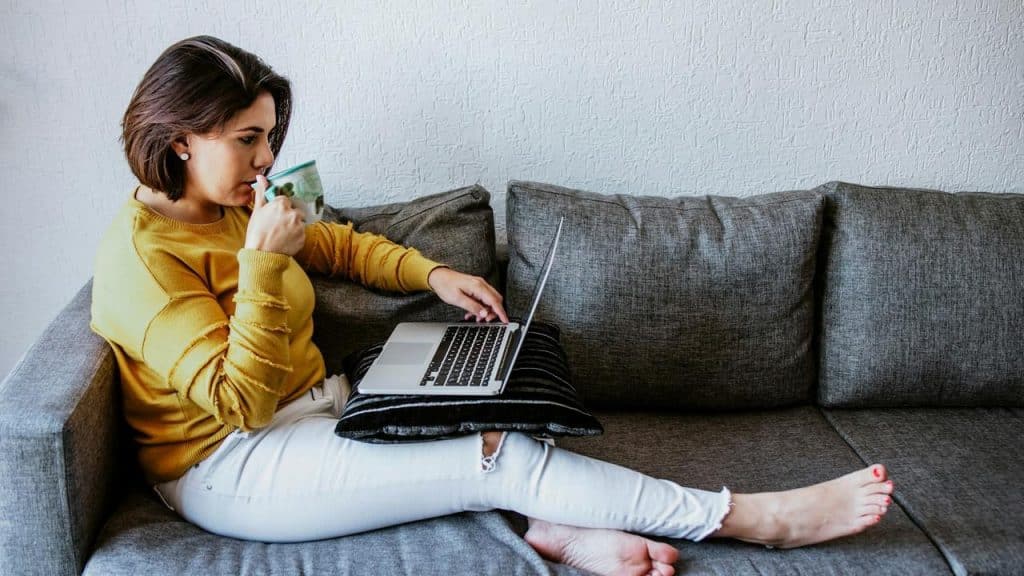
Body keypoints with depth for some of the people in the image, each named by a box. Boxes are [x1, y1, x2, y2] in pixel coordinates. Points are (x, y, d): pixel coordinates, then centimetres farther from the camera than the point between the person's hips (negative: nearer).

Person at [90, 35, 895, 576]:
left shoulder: (232, 209, 8)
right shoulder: (140, 256, -18)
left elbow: (336, 243, 24)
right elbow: (242, 399, -23)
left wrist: (432, 274, 10)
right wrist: (263, 263, -28)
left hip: (316, 409, 9)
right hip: (231, 469, -9)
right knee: (495, 456, -21)